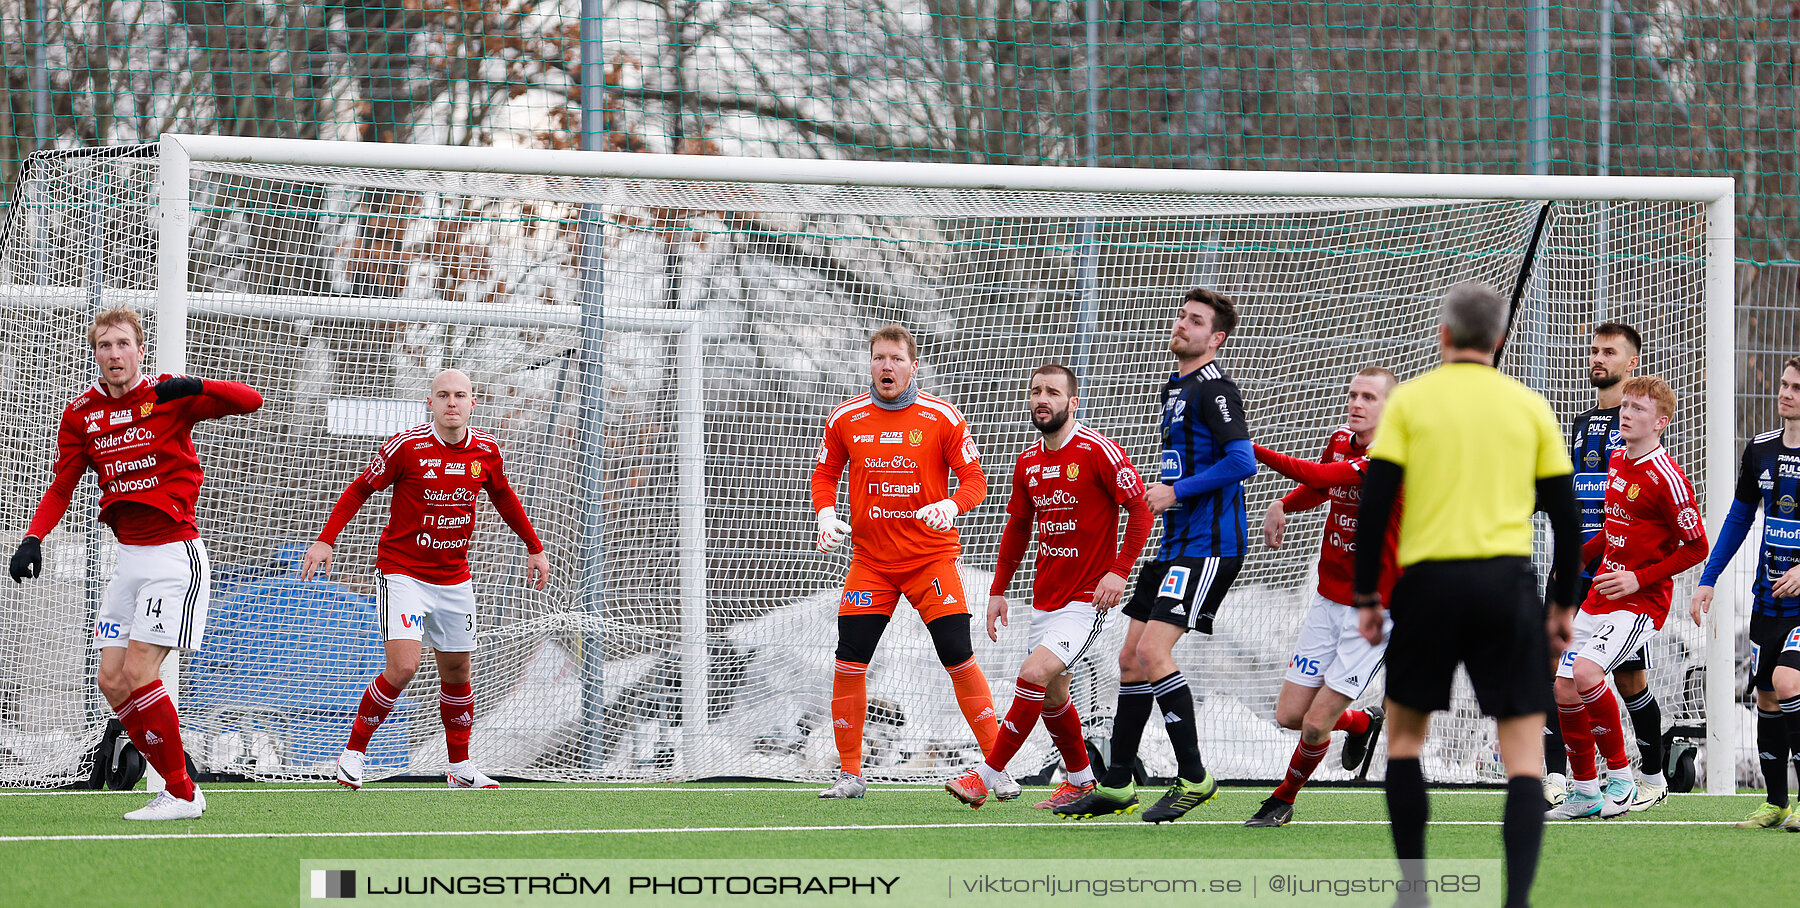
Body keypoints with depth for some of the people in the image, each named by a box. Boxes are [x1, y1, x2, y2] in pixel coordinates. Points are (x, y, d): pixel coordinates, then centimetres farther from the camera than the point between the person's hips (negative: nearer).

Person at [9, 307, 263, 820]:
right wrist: (33, 538, -8)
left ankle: (181, 795, -5)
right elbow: (62, 487, 9)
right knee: (112, 681, 1)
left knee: (138, 674, -15)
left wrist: (193, 387, -32)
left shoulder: (169, 396, -7)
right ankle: (179, 788, 11)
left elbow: (249, 401, -15)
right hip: (128, 556, 6)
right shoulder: (81, 413, 7)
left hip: (175, 552, -6)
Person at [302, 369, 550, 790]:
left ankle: (460, 767, 25)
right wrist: (325, 540, -10)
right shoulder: (407, 446, -14)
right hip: (402, 573, -5)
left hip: (454, 578, 5)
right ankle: (353, 752, -3)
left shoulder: (486, 450, -1)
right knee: (402, 668, -18)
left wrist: (534, 548, 21)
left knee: (456, 672, 10)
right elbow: (360, 490, -2)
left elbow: (503, 497, 19)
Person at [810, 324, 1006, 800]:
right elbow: (825, 473, 13)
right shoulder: (845, 419, 2)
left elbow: (973, 478, -3)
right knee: (849, 659, -6)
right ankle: (849, 773, 7)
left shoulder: (942, 417, -5)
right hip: (870, 560, 2)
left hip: (931, 557, -2)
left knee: (959, 657, -10)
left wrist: (951, 505, -23)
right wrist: (826, 514, -7)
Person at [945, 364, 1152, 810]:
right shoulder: (1028, 462, 8)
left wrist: (1119, 571, -19)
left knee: (1034, 675, -19)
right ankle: (1080, 782, 30)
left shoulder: (1098, 451, -13)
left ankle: (985, 777, -17)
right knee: (1052, 695, 12)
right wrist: (998, 590, 17)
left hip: (1088, 598, -8)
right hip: (1045, 599, 8)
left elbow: (1141, 509, -11)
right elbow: (1017, 528, 20)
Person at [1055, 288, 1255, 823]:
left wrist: (1177, 491, -18)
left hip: (1208, 547, -10)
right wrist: (1159, 494, 16)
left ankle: (1194, 778, -9)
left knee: (1152, 652, -17)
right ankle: (1117, 787, 15)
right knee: (1132, 658, 9)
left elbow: (1241, 461, -23)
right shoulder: (1175, 388, 18)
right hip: (1174, 544, 10)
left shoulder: (1213, 388, -12)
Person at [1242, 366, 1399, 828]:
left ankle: (1283, 800, 20)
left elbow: (1319, 476, -32)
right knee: (1290, 714, 4)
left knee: (1316, 724, -6)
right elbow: (1318, 489, 25)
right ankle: (1362, 722, 34)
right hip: (1329, 602, 7)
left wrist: (1253, 452, -36)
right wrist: (1282, 505, 3)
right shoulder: (1341, 441, 3)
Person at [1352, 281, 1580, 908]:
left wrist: (1366, 596, 6)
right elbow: (1565, 514, 8)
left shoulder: (1410, 400, 3)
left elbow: (1374, 502, -2)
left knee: (1405, 732, 18)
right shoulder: (1529, 406, 8)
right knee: (1524, 750, 0)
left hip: (1429, 583, 0)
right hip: (1509, 585, 0)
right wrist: (1562, 604, 16)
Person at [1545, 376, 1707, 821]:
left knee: (1585, 673, -27)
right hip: (1598, 598, 9)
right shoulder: (1617, 462, 11)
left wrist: (1638, 579, -16)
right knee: (1564, 687, 3)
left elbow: (1696, 546, -13)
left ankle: (1621, 778, -12)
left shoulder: (1665, 478, -15)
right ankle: (1585, 792, 18)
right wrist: (1580, 556, 12)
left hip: (1640, 601, -9)